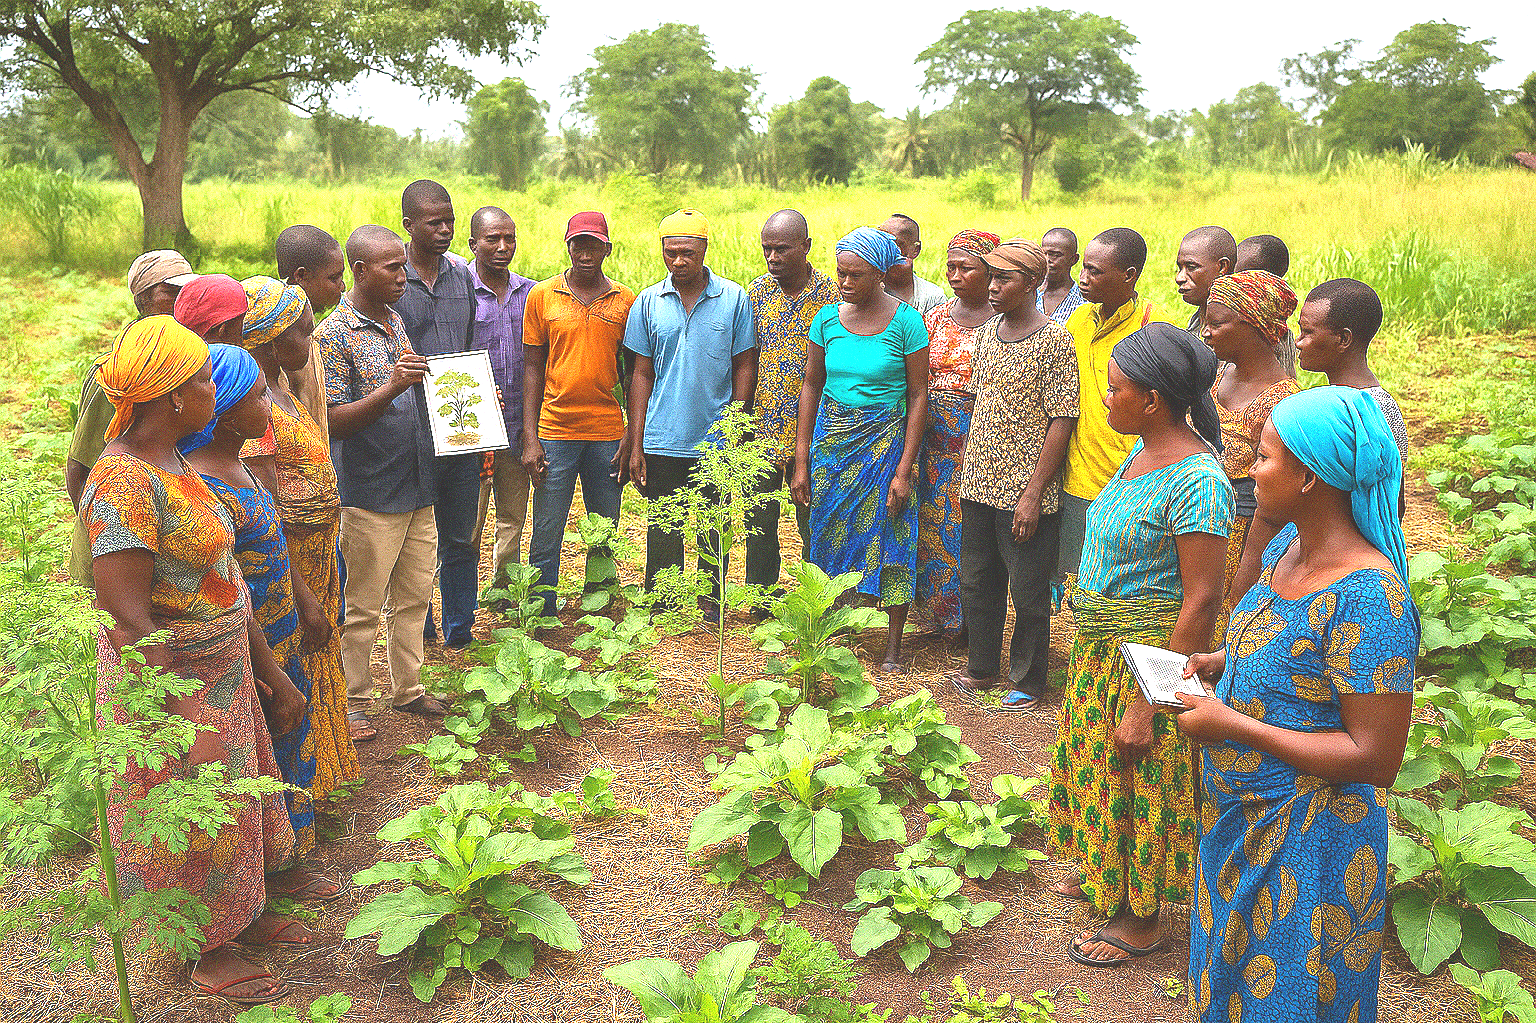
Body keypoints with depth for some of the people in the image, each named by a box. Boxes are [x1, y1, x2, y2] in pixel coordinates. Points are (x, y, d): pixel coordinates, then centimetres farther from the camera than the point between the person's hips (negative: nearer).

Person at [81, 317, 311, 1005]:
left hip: (222, 670, 9)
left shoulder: (172, 464, 4)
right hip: (168, 683, -9)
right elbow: (129, 621, -26)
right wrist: (191, 723, -25)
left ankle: (238, 918, 43)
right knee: (193, 824, 10)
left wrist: (270, 671, 12)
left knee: (234, 811, 23)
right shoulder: (123, 482, -25)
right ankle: (206, 954, 30)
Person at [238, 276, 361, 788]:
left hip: (313, 560, 10)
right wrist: (303, 598, -24)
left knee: (314, 674, 21)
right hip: (285, 569, -10)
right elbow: (265, 517, -25)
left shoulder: (278, 391, 9)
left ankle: (313, 782, 37)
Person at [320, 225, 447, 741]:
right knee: (363, 606, 3)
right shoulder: (333, 335, -13)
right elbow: (335, 422, -17)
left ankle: (407, 688, 28)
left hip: (417, 486, 7)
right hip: (369, 492, -7)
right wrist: (392, 387, -29)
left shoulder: (395, 321, 12)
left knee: (415, 597, 15)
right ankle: (353, 703, 17)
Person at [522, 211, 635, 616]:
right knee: (546, 539, 2)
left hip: (608, 435, 1)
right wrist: (530, 439, -3)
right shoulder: (542, 295, 2)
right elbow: (533, 368, 4)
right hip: (554, 433, -1)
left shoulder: (625, 301, 4)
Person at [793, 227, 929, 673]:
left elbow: (918, 395, -7)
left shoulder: (905, 321, -9)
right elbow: (811, 387, 7)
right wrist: (801, 462, 4)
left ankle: (893, 647, 14)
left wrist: (904, 469, -12)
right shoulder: (828, 318, 2)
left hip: (886, 440, -3)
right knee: (831, 534, 7)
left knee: (889, 538, 1)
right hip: (832, 438, 3)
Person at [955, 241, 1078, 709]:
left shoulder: (1054, 339, -13)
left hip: (1024, 493, -7)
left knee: (1028, 592, 6)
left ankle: (1027, 681, 23)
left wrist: (1033, 494, -17)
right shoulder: (988, 330, 8)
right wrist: (965, 474, 14)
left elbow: (1062, 421, -15)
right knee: (976, 582, 17)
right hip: (979, 486, 7)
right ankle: (983, 666, 34)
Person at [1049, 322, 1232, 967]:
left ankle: (1141, 920, 26)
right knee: (1102, 762, 23)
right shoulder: (1144, 451, 3)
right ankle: (1106, 872, 45)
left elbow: (1200, 603, -26)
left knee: (1142, 781, 7)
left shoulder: (1196, 480, -26)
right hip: (1103, 646, 9)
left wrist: (1149, 706, -24)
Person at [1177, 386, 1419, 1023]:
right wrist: (1222, 662, 0)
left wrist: (1232, 725, -25)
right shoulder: (1289, 544, -1)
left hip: (1306, 841, -8)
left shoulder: (1367, 594, -29)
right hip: (1242, 818, 8)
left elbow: (1376, 759, -28)